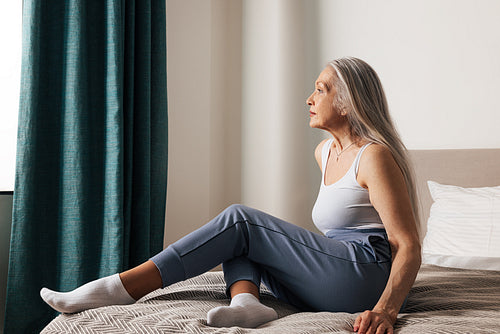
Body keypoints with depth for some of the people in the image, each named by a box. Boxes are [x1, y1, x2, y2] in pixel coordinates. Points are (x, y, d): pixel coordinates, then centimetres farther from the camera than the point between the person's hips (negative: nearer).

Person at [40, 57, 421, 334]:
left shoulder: (375, 156, -11)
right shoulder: (325, 151, 16)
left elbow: (409, 246, -18)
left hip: (366, 277, -9)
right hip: (327, 290, 9)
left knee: (238, 220, -17)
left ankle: (117, 288, -17)